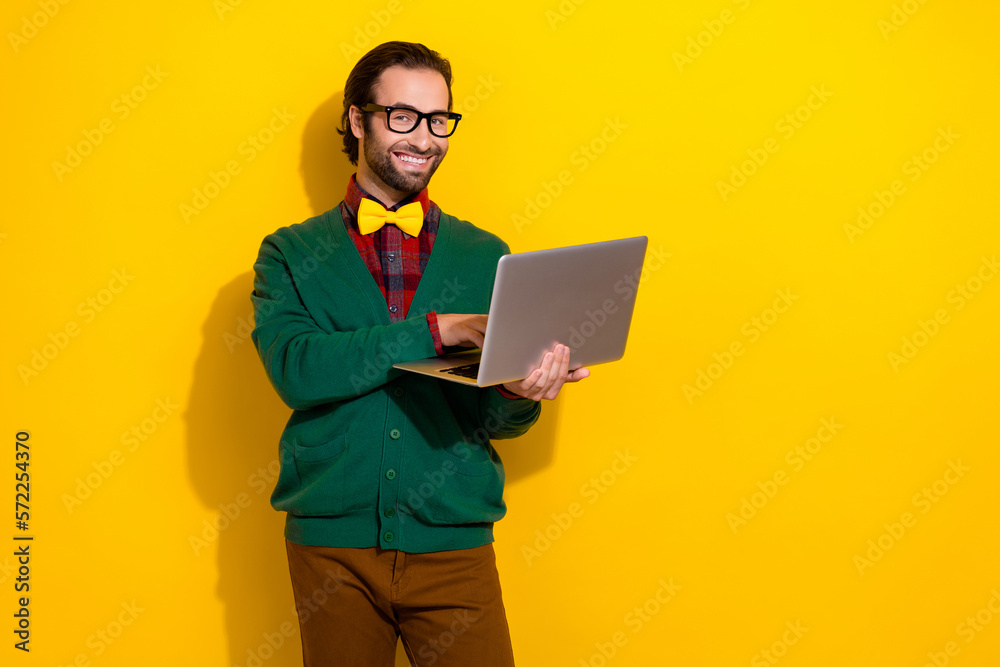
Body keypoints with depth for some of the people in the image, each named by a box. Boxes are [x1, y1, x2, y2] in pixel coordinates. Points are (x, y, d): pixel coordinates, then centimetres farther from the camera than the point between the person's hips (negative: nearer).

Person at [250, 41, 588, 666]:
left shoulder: (485, 256, 8)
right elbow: (295, 368, -14)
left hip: (453, 541, 1)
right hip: (332, 541, -1)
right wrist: (440, 329, -19)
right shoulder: (290, 254, 4)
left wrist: (518, 393, -18)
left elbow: (498, 422, 6)